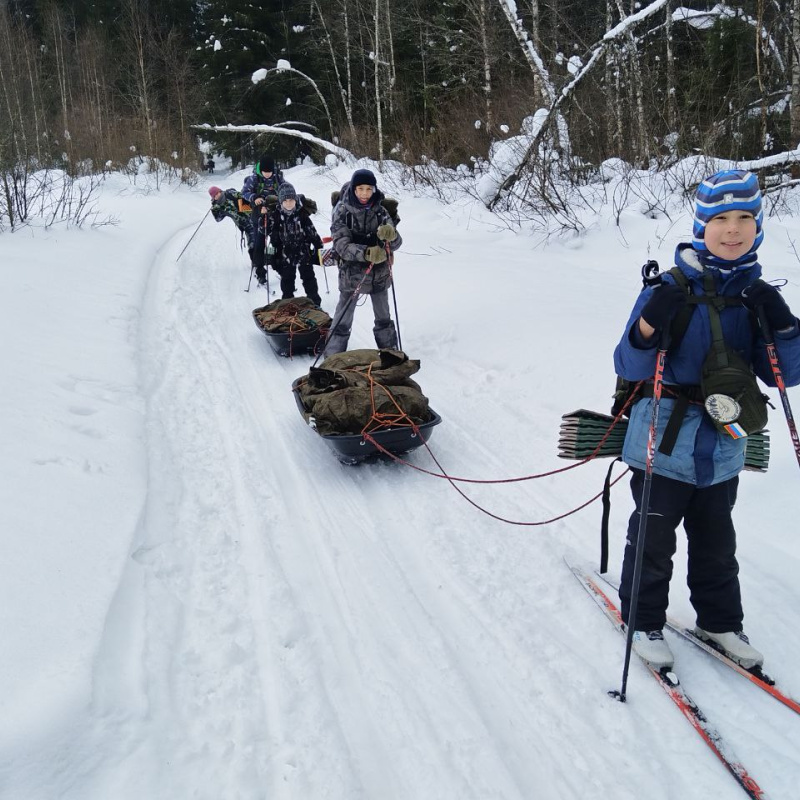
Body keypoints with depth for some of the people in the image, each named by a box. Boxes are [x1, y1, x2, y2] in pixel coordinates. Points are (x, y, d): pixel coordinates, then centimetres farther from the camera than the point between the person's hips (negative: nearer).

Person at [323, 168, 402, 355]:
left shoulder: (379, 210, -2)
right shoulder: (342, 210, -10)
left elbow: (395, 244, -5)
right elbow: (341, 245, -19)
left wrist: (391, 235, -29)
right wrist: (366, 253, -36)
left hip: (379, 272, 3)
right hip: (351, 273, -3)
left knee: (383, 317, 19)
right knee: (343, 320, 2)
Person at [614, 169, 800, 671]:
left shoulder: (757, 296, 1)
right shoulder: (671, 289, -12)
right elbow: (629, 367, -12)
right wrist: (648, 330, -32)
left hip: (723, 451, 4)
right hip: (665, 445, -4)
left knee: (716, 545, 20)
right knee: (653, 541, 9)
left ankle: (720, 623, 39)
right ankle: (644, 622, 29)